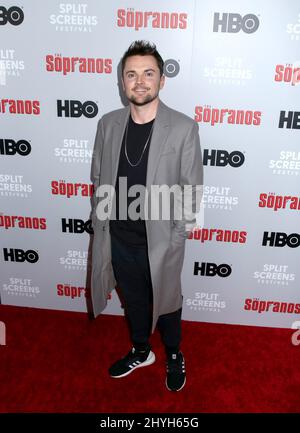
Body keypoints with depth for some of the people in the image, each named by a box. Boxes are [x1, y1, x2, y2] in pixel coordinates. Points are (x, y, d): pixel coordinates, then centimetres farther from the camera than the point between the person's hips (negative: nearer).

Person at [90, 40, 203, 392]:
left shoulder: (184, 128, -13)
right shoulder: (108, 124, -2)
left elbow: (192, 188, -9)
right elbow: (99, 179, 6)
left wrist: (176, 238, -9)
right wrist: (100, 225, 5)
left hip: (160, 241, -3)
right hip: (118, 239, 4)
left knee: (166, 303, 19)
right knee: (132, 301, 24)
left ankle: (174, 357, 47)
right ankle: (141, 351, 51)